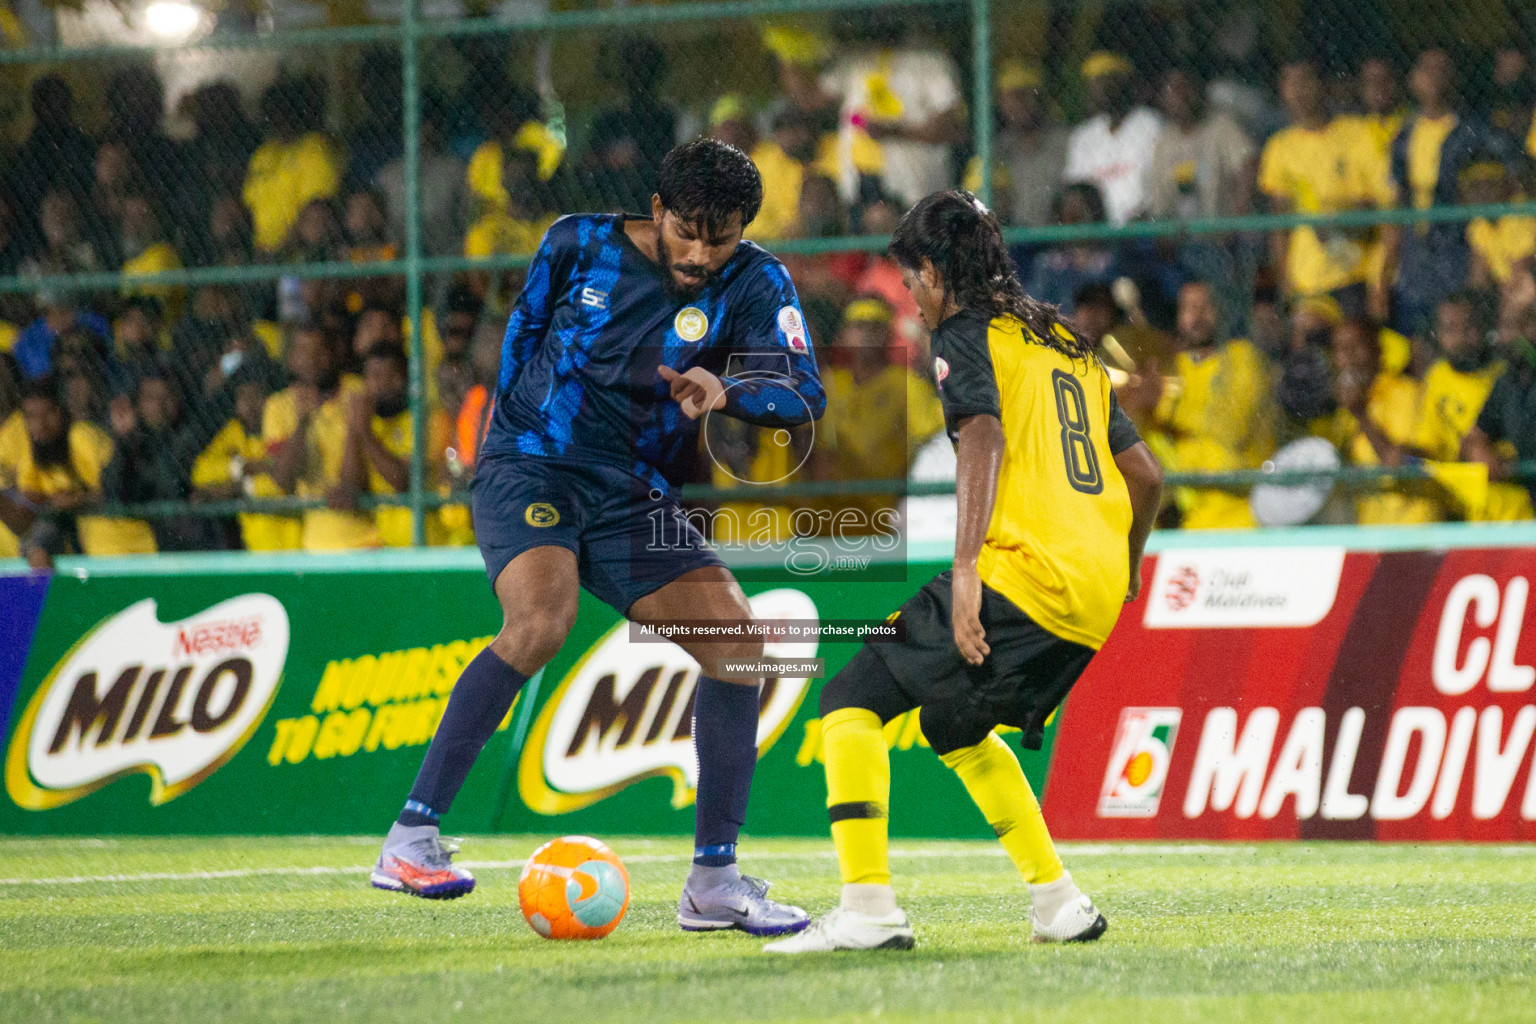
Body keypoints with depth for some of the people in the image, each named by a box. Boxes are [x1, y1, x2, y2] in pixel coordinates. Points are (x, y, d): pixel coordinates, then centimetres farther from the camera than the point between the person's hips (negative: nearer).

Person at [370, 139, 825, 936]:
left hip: (635, 500, 3)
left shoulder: (753, 285, -4)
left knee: (739, 647, -12)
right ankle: (410, 837, -29)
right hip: (531, 470, -3)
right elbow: (523, 329, 14)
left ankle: (714, 880, -1)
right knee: (542, 620, -31)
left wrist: (727, 390, -36)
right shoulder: (579, 244, -4)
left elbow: (805, 392, -18)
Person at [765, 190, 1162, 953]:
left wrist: (966, 567, -27)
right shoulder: (1067, 344, 24)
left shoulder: (967, 336, 1)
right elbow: (1145, 475, 25)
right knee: (953, 725, 28)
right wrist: (1125, 571, 40)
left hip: (1024, 574, -8)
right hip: (1096, 595, 8)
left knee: (851, 702, -4)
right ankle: (1059, 903, 21)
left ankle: (867, 910, -18)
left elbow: (985, 436, -18)